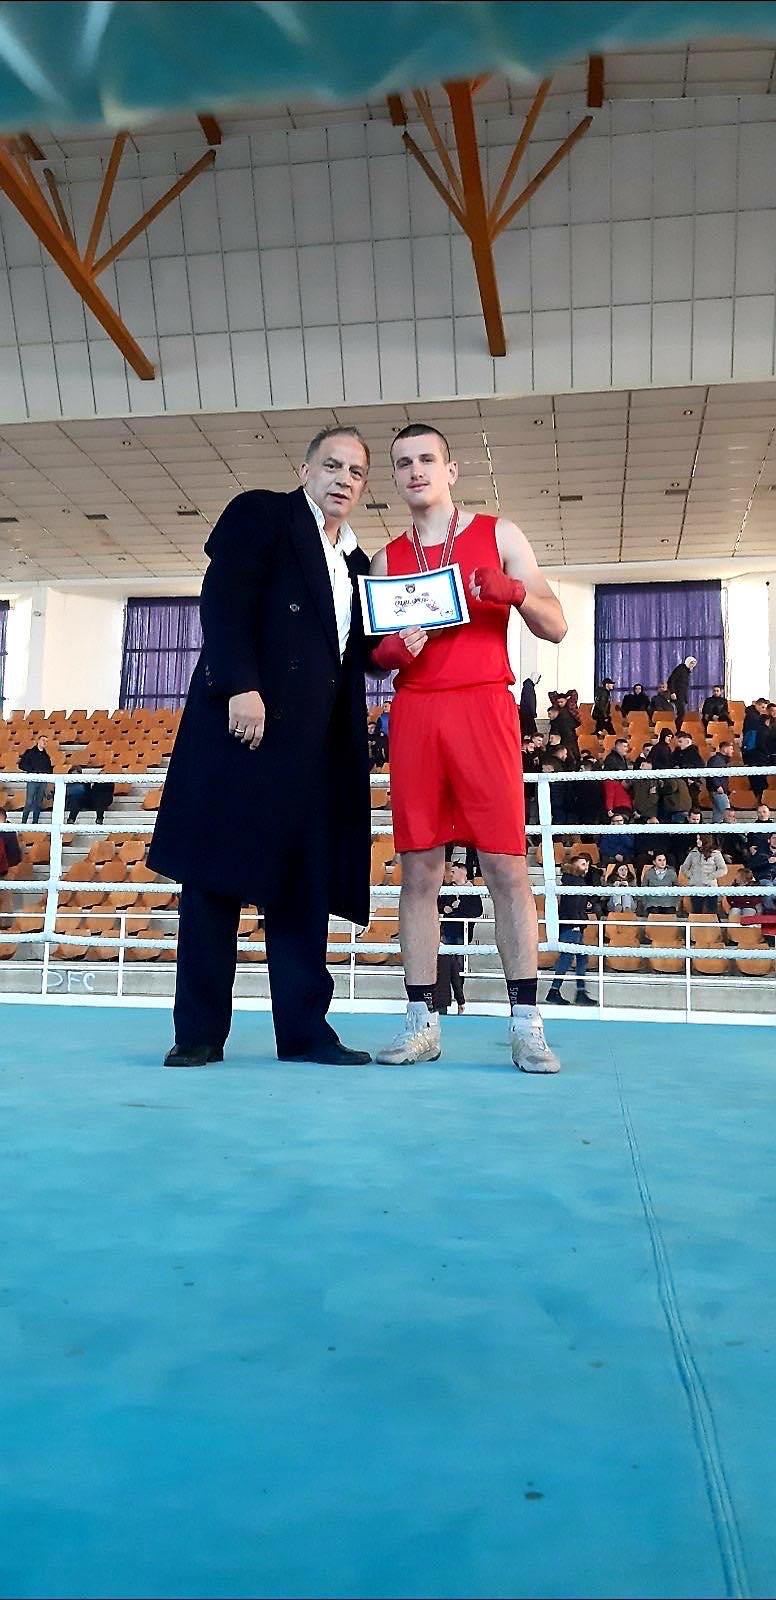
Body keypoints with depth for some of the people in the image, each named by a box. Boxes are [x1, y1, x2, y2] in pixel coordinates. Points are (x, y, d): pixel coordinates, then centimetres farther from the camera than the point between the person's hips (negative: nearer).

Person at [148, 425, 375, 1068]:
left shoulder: (354, 562, 24)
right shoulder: (262, 513, 5)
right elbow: (223, 600, -8)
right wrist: (240, 686, -18)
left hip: (316, 741, 7)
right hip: (247, 717, -6)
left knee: (303, 882, 4)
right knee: (217, 871, -3)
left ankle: (304, 1029, 7)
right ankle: (199, 1031, 3)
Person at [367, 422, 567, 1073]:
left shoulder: (499, 535, 10)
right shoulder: (387, 557, 18)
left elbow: (556, 627, 7)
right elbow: (372, 652, 20)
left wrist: (517, 592, -14)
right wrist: (388, 651, -4)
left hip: (484, 708, -2)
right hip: (414, 715, 3)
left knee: (506, 866, -7)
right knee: (418, 869, 0)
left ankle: (527, 1025, -1)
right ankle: (421, 1021, 6)